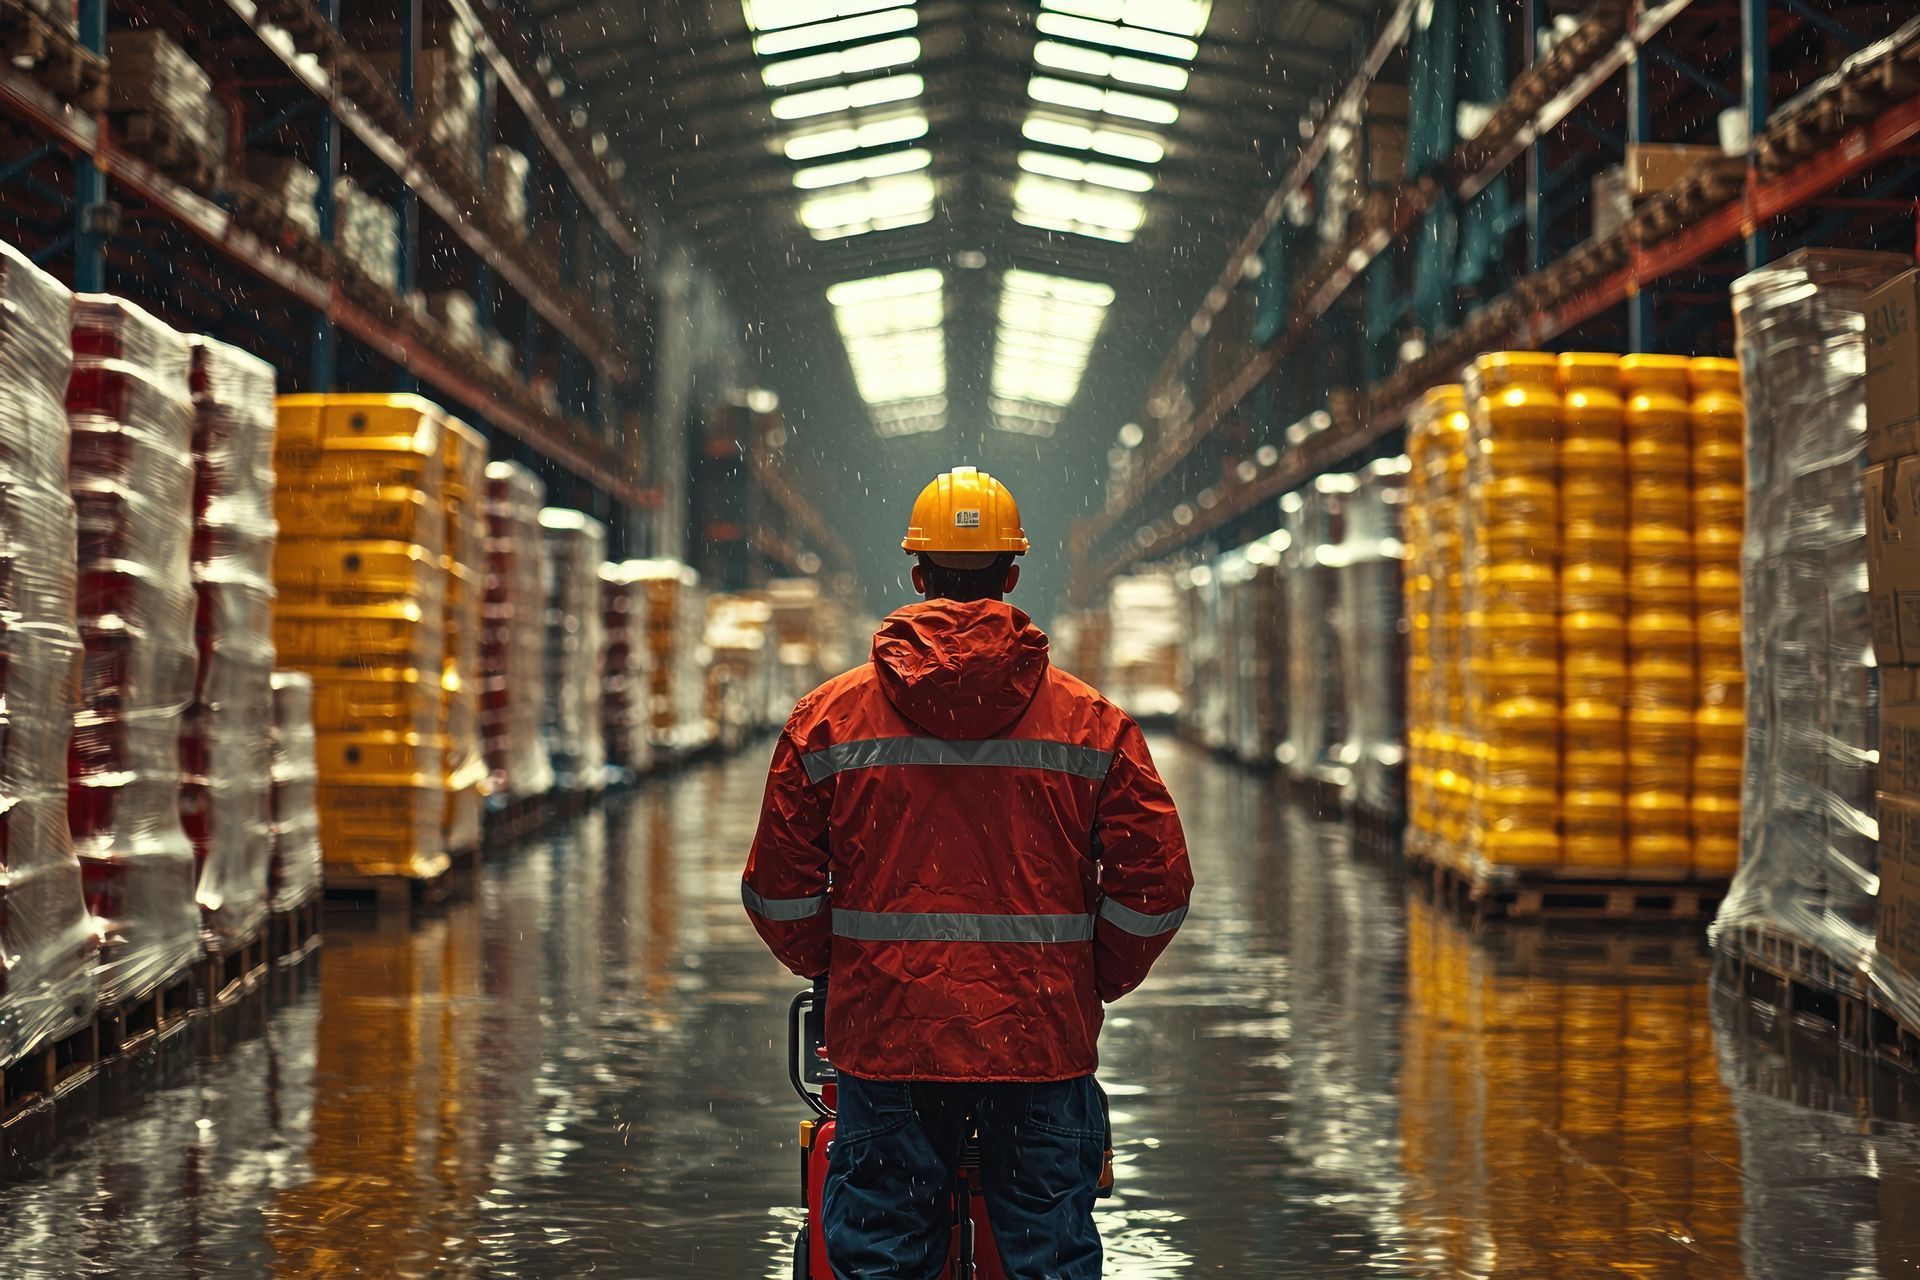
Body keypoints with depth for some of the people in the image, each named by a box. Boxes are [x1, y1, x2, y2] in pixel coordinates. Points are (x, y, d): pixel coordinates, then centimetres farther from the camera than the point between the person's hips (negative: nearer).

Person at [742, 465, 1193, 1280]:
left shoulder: (827, 720, 1)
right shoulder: (1094, 725, 0)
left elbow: (779, 891, 3)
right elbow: (1155, 885, -1)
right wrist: (1094, 983, 14)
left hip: (883, 1037, 1)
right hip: (1043, 1039, 0)